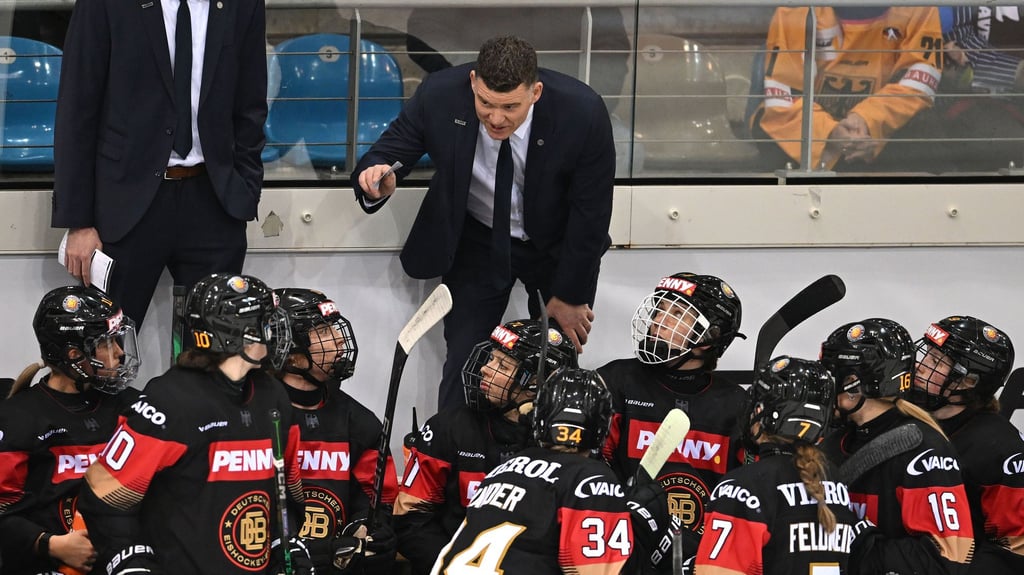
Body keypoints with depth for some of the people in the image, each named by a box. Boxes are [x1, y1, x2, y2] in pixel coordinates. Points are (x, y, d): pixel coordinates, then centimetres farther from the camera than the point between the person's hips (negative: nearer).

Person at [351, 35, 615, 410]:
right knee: (464, 362, -6)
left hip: (557, 246, 0)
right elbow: (386, 152, -13)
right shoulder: (439, 97, -26)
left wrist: (570, 296, -9)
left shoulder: (583, 113, -29)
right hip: (477, 242, 0)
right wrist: (377, 179, -39)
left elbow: (591, 211, -17)